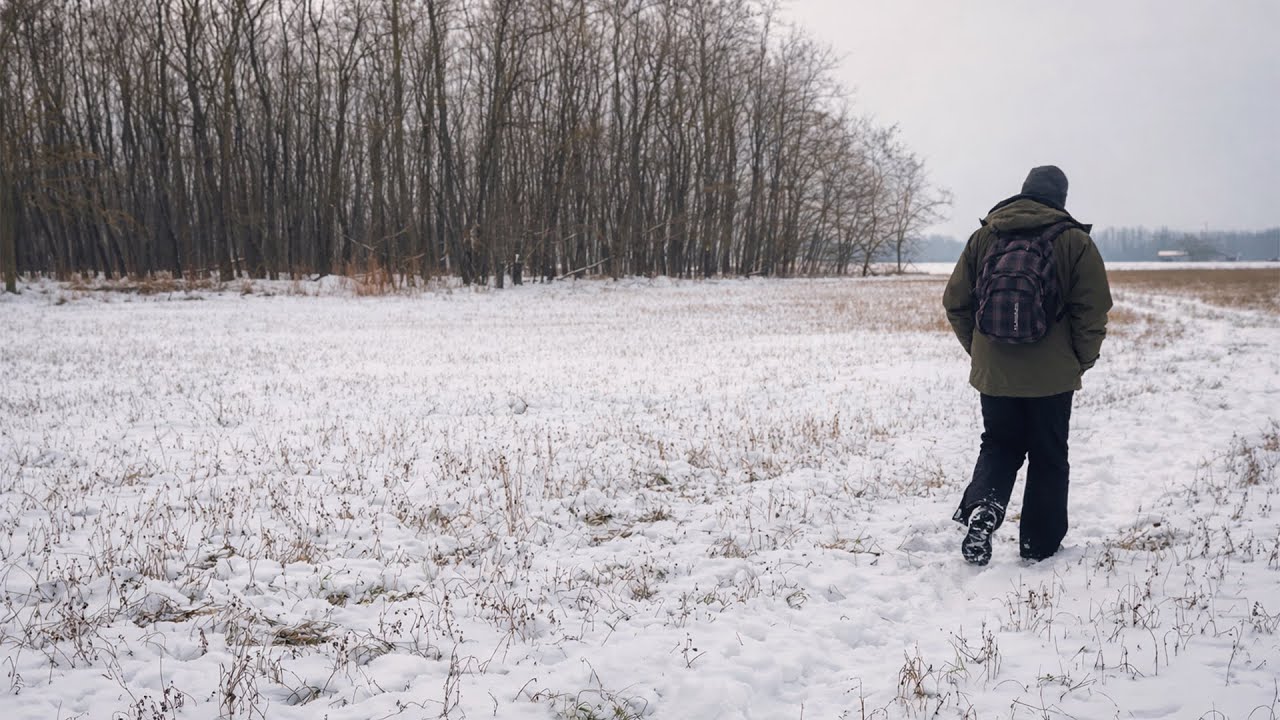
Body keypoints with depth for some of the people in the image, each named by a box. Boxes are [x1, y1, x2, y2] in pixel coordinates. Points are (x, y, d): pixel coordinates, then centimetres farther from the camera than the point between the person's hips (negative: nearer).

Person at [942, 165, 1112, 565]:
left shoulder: (983, 236, 2)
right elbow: (1093, 311, -9)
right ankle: (1040, 543, 18)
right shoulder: (1075, 241, -6)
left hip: (993, 372, 2)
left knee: (999, 445, 18)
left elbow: (955, 303, 4)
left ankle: (981, 505, -8)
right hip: (1052, 376, -2)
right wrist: (1082, 361, 4)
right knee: (1048, 457, 12)